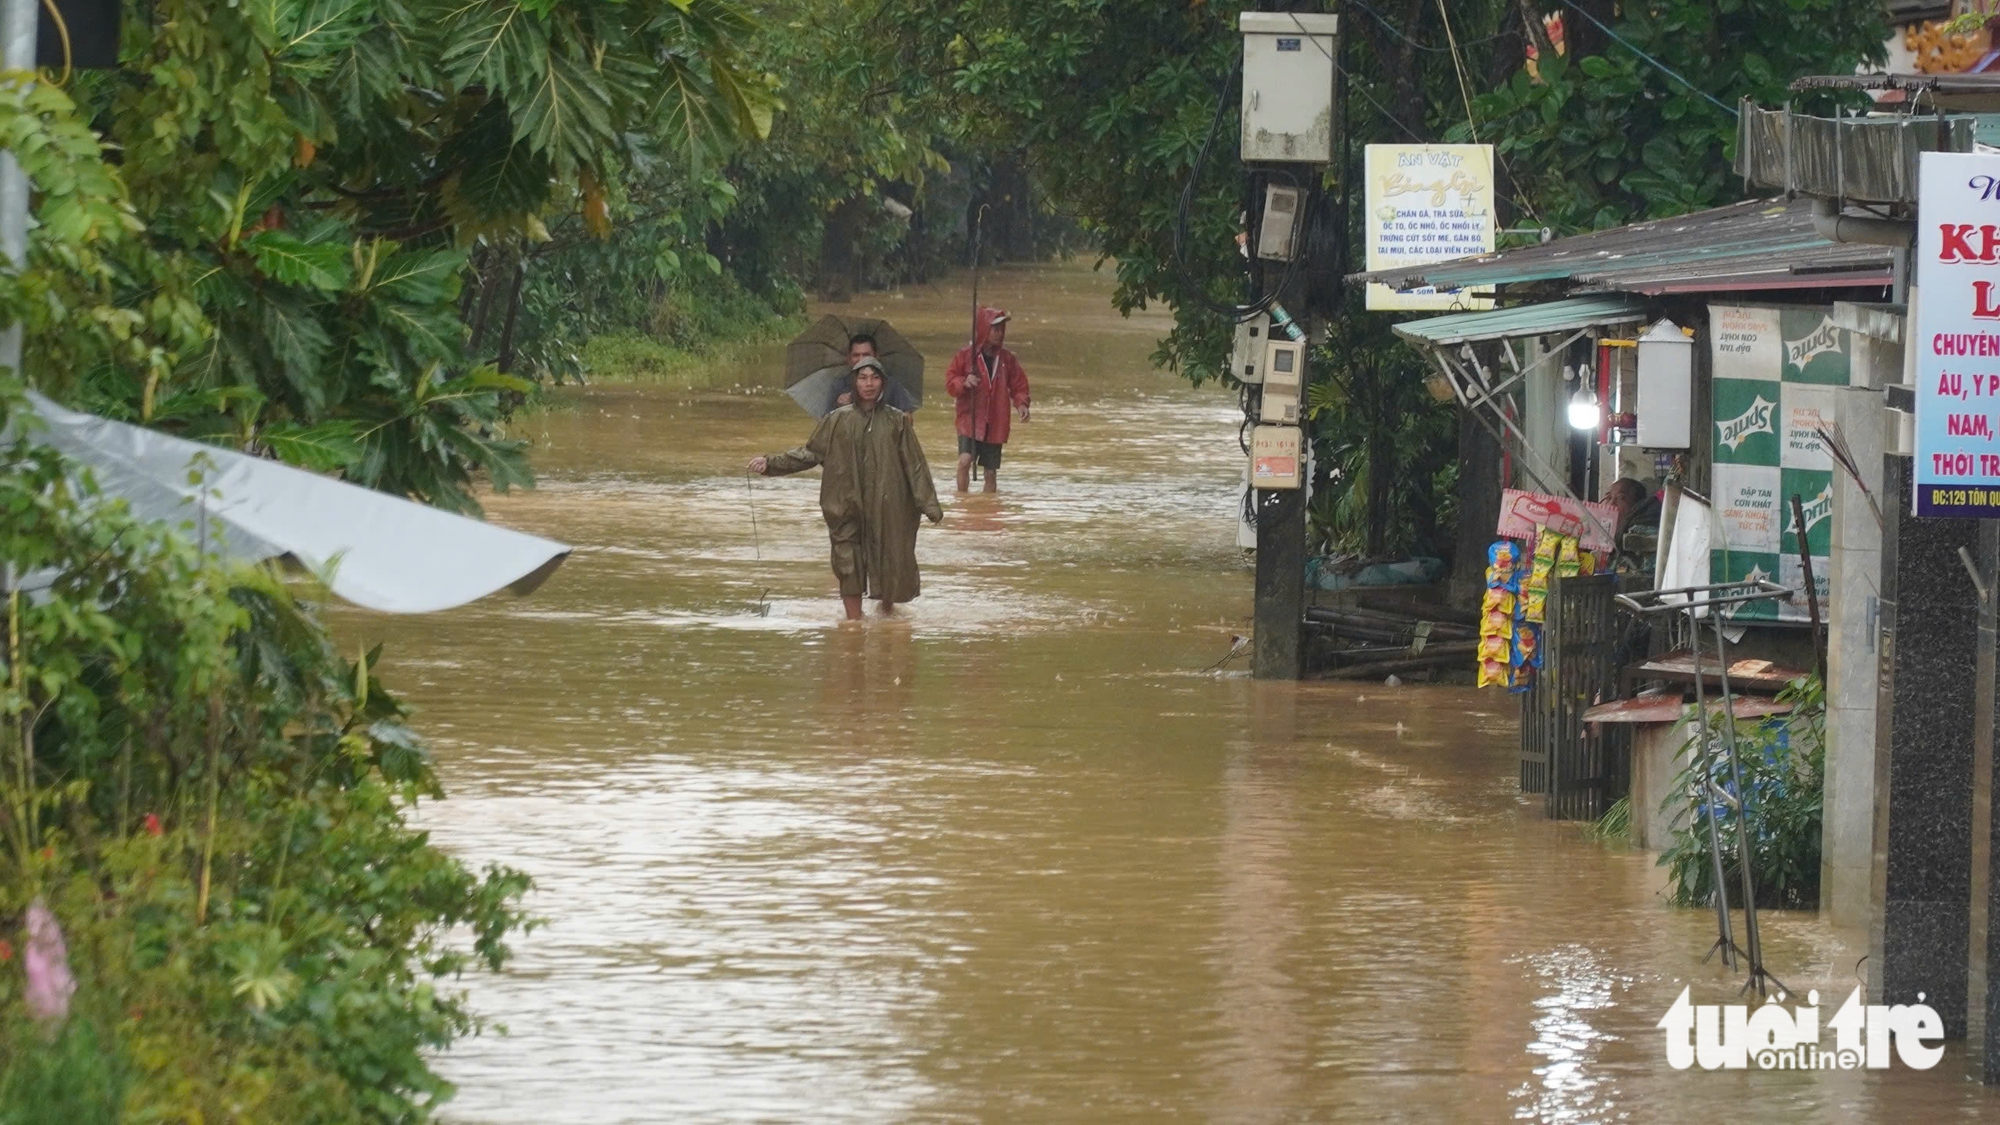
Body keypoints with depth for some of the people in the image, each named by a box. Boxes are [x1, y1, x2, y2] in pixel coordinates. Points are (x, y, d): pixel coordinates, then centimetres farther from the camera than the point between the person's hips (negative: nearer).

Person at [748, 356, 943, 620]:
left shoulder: (897, 421, 4)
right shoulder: (837, 420, 5)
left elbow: (915, 465, 2)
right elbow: (810, 453, 7)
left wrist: (929, 505, -4)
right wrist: (770, 463, -3)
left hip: (887, 507, 0)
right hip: (847, 507, 0)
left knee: (889, 564, 4)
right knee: (849, 569, -2)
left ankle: (888, 611, 27)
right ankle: (854, 623, 6)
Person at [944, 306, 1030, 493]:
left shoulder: (1007, 359, 6)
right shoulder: (965, 356, -2)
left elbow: (1018, 386, 11)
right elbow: (950, 383, 0)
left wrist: (1021, 404, -9)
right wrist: (964, 382, -22)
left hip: (995, 425, 3)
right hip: (969, 421, -3)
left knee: (991, 472, 6)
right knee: (965, 460, -22)